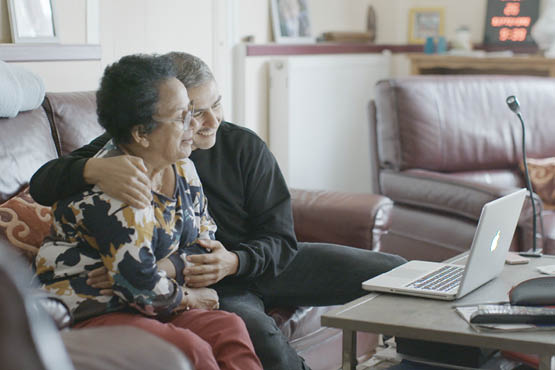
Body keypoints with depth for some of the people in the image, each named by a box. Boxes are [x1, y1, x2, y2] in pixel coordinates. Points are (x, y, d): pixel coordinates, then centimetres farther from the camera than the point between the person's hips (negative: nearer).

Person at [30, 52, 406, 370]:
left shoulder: (244, 146, -7)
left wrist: (234, 262, -27)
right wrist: (94, 169, -44)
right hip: (198, 282, -3)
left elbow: (281, 238, -5)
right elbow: (43, 184, -20)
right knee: (262, 338, -39)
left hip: (261, 263, 4)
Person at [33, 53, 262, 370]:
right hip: (86, 315, -8)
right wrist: (189, 298, -5)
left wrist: (169, 267, -10)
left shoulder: (182, 169, 7)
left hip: (147, 308, 8)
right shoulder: (112, 189, -23)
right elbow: (139, 283, -23)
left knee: (229, 327, -16)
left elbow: (205, 239, 11)